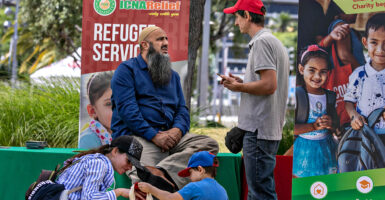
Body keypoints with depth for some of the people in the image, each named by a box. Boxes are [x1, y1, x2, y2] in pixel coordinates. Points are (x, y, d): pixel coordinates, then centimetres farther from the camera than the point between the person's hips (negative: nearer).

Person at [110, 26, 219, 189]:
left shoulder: (172, 75, 29)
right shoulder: (126, 70, 8)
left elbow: (182, 109, 21)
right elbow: (126, 108, -6)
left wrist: (177, 130, -5)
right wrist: (154, 136, -15)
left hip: (169, 135, 6)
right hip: (137, 136, -6)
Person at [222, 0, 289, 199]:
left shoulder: (262, 42, -12)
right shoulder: (274, 41, 19)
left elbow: (269, 85, -21)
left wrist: (239, 87, -9)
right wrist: (241, 82, 15)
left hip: (259, 130, -11)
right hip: (271, 129, 11)